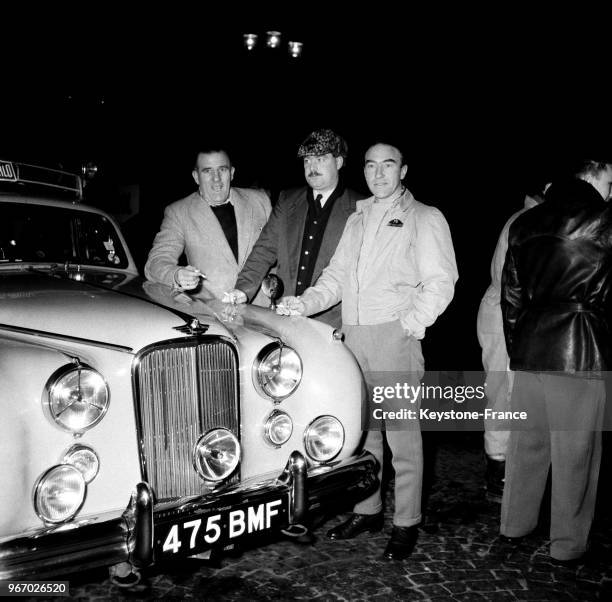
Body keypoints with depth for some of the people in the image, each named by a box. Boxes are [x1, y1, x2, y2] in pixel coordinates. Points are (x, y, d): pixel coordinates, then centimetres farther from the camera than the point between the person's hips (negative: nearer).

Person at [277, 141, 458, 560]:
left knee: (402, 434, -2)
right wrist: (305, 302, 1)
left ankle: (406, 524, 11)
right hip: (354, 336, 6)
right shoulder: (357, 219, 20)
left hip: (396, 336, -5)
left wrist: (410, 323, -18)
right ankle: (368, 510, 28)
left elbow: (440, 283, -5)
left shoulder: (425, 218, 3)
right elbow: (337, 276, 18)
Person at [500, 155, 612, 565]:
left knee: (526, 442, 16)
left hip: (529, 347, 5)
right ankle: (568, 546, 17)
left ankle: (514, 526, 29)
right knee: (575, 452, 6)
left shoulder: (525, 223, 10)